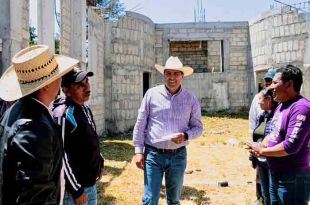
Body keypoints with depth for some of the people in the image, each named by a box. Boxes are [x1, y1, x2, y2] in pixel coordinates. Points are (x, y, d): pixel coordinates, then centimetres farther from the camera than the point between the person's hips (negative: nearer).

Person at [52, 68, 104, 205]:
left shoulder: (85, 108, 6)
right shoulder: (63, 114, -22)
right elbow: (62, 156, -23)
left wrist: (99, 163, 16)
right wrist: (76, 190, -19)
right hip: (74, 189, -8)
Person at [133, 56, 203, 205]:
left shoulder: (191, 99, 0)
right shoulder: (152, 94, -3)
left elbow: (198, 127, 6)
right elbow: (140, 124, 1)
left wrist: (186, 136, -15)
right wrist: (138, 150, -2)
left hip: (178, 155, 2)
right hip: (153, 154, -1)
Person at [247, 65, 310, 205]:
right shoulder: (281, 105, 10)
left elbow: (291, 146, -28)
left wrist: (262, 151, -15)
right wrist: (262, 145, -6)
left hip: (293, 178, -9)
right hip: (275, 173, 9)